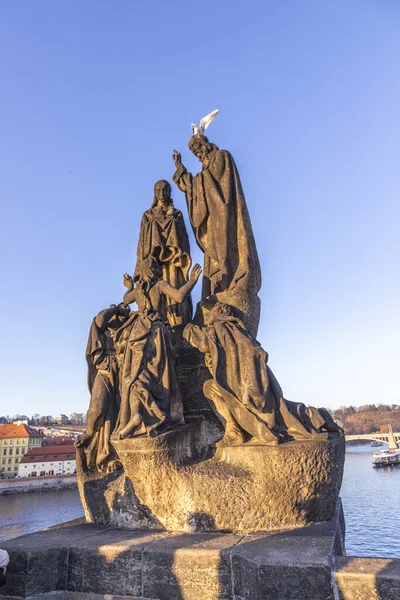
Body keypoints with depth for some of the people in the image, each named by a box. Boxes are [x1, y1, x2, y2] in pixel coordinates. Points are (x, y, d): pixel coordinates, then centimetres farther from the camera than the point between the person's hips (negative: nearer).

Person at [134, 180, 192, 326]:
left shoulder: (177, 214, 17)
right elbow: (142, 241, 9)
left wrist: (184, 259, -5)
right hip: (154, 261, 0)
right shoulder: (148, 215, 16)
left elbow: (184, 237, 11)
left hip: (174, 261, 0)